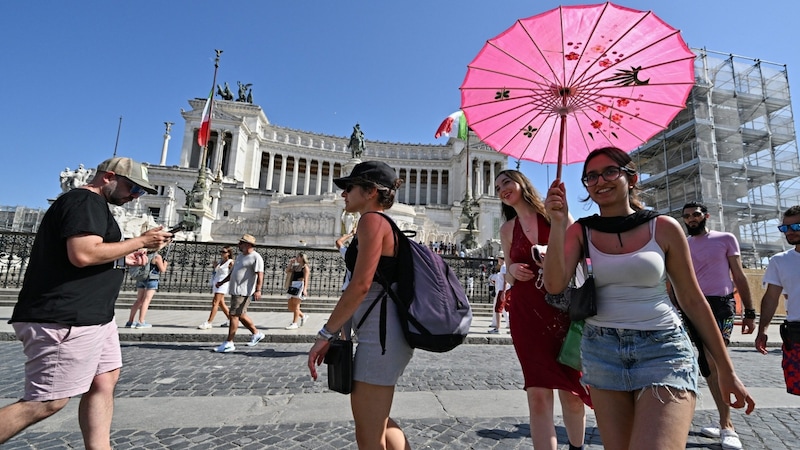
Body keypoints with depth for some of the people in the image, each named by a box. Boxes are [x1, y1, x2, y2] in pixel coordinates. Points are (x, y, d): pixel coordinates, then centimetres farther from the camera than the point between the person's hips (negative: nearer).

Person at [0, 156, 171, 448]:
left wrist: (124, 259, 15)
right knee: (48, 402, -4)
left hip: (88, 315, 11)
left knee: (105, 380, 10)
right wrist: (141, 241, -18)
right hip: (66, 319, -11)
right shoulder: (86, 201, -12)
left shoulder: (91, 205, 20)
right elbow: (83, 254, -26)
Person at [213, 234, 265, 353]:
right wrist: (222, 282, 26)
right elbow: (233, 272, 28)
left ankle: (229, 343, 0)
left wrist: (258, 290, -29)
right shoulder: (241, 256, 18)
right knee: (241, 315, 15)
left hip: (243, 292, -10)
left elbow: (260, 275, -20)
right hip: (235, 290, 10)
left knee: (234, 315, -8)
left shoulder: (256, 257, -11)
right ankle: (256, 333, 29)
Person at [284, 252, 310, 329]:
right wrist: (291, 263, 15)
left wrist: (305, 289, -22)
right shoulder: (296, 267, 19)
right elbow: (287, 271, 21)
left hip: (300, 286, -8)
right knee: (290, 307, 9)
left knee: (295, 305, -6)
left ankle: (294, 324, 2)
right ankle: (303, 316, 26)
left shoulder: (305, 267, -4)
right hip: (293, 286, 8)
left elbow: (306, 279, -12)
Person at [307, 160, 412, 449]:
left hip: (381, 336, -11)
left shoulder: (372, 220, -11)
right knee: (377, 421, 25)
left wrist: (326, 333, -13)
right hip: (384, 335, 11)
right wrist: (338, 332, 20)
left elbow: (361, 285, -20)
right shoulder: (385, 224, 18)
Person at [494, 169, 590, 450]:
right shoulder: (507, 230, 11)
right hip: (525, 314, 1)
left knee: (570, 393, 9)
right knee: (538, 396, -3)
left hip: (562, 308, -1)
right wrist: (512, 271, -6)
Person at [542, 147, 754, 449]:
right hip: (602, 353, 2)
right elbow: (555, 285, -14)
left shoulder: (663, 228, -1)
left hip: (663, 351, -1)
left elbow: (692, 300, 5)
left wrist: (726, 370, 7)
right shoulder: (579, 232, 1)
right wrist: (558, 222, -20)